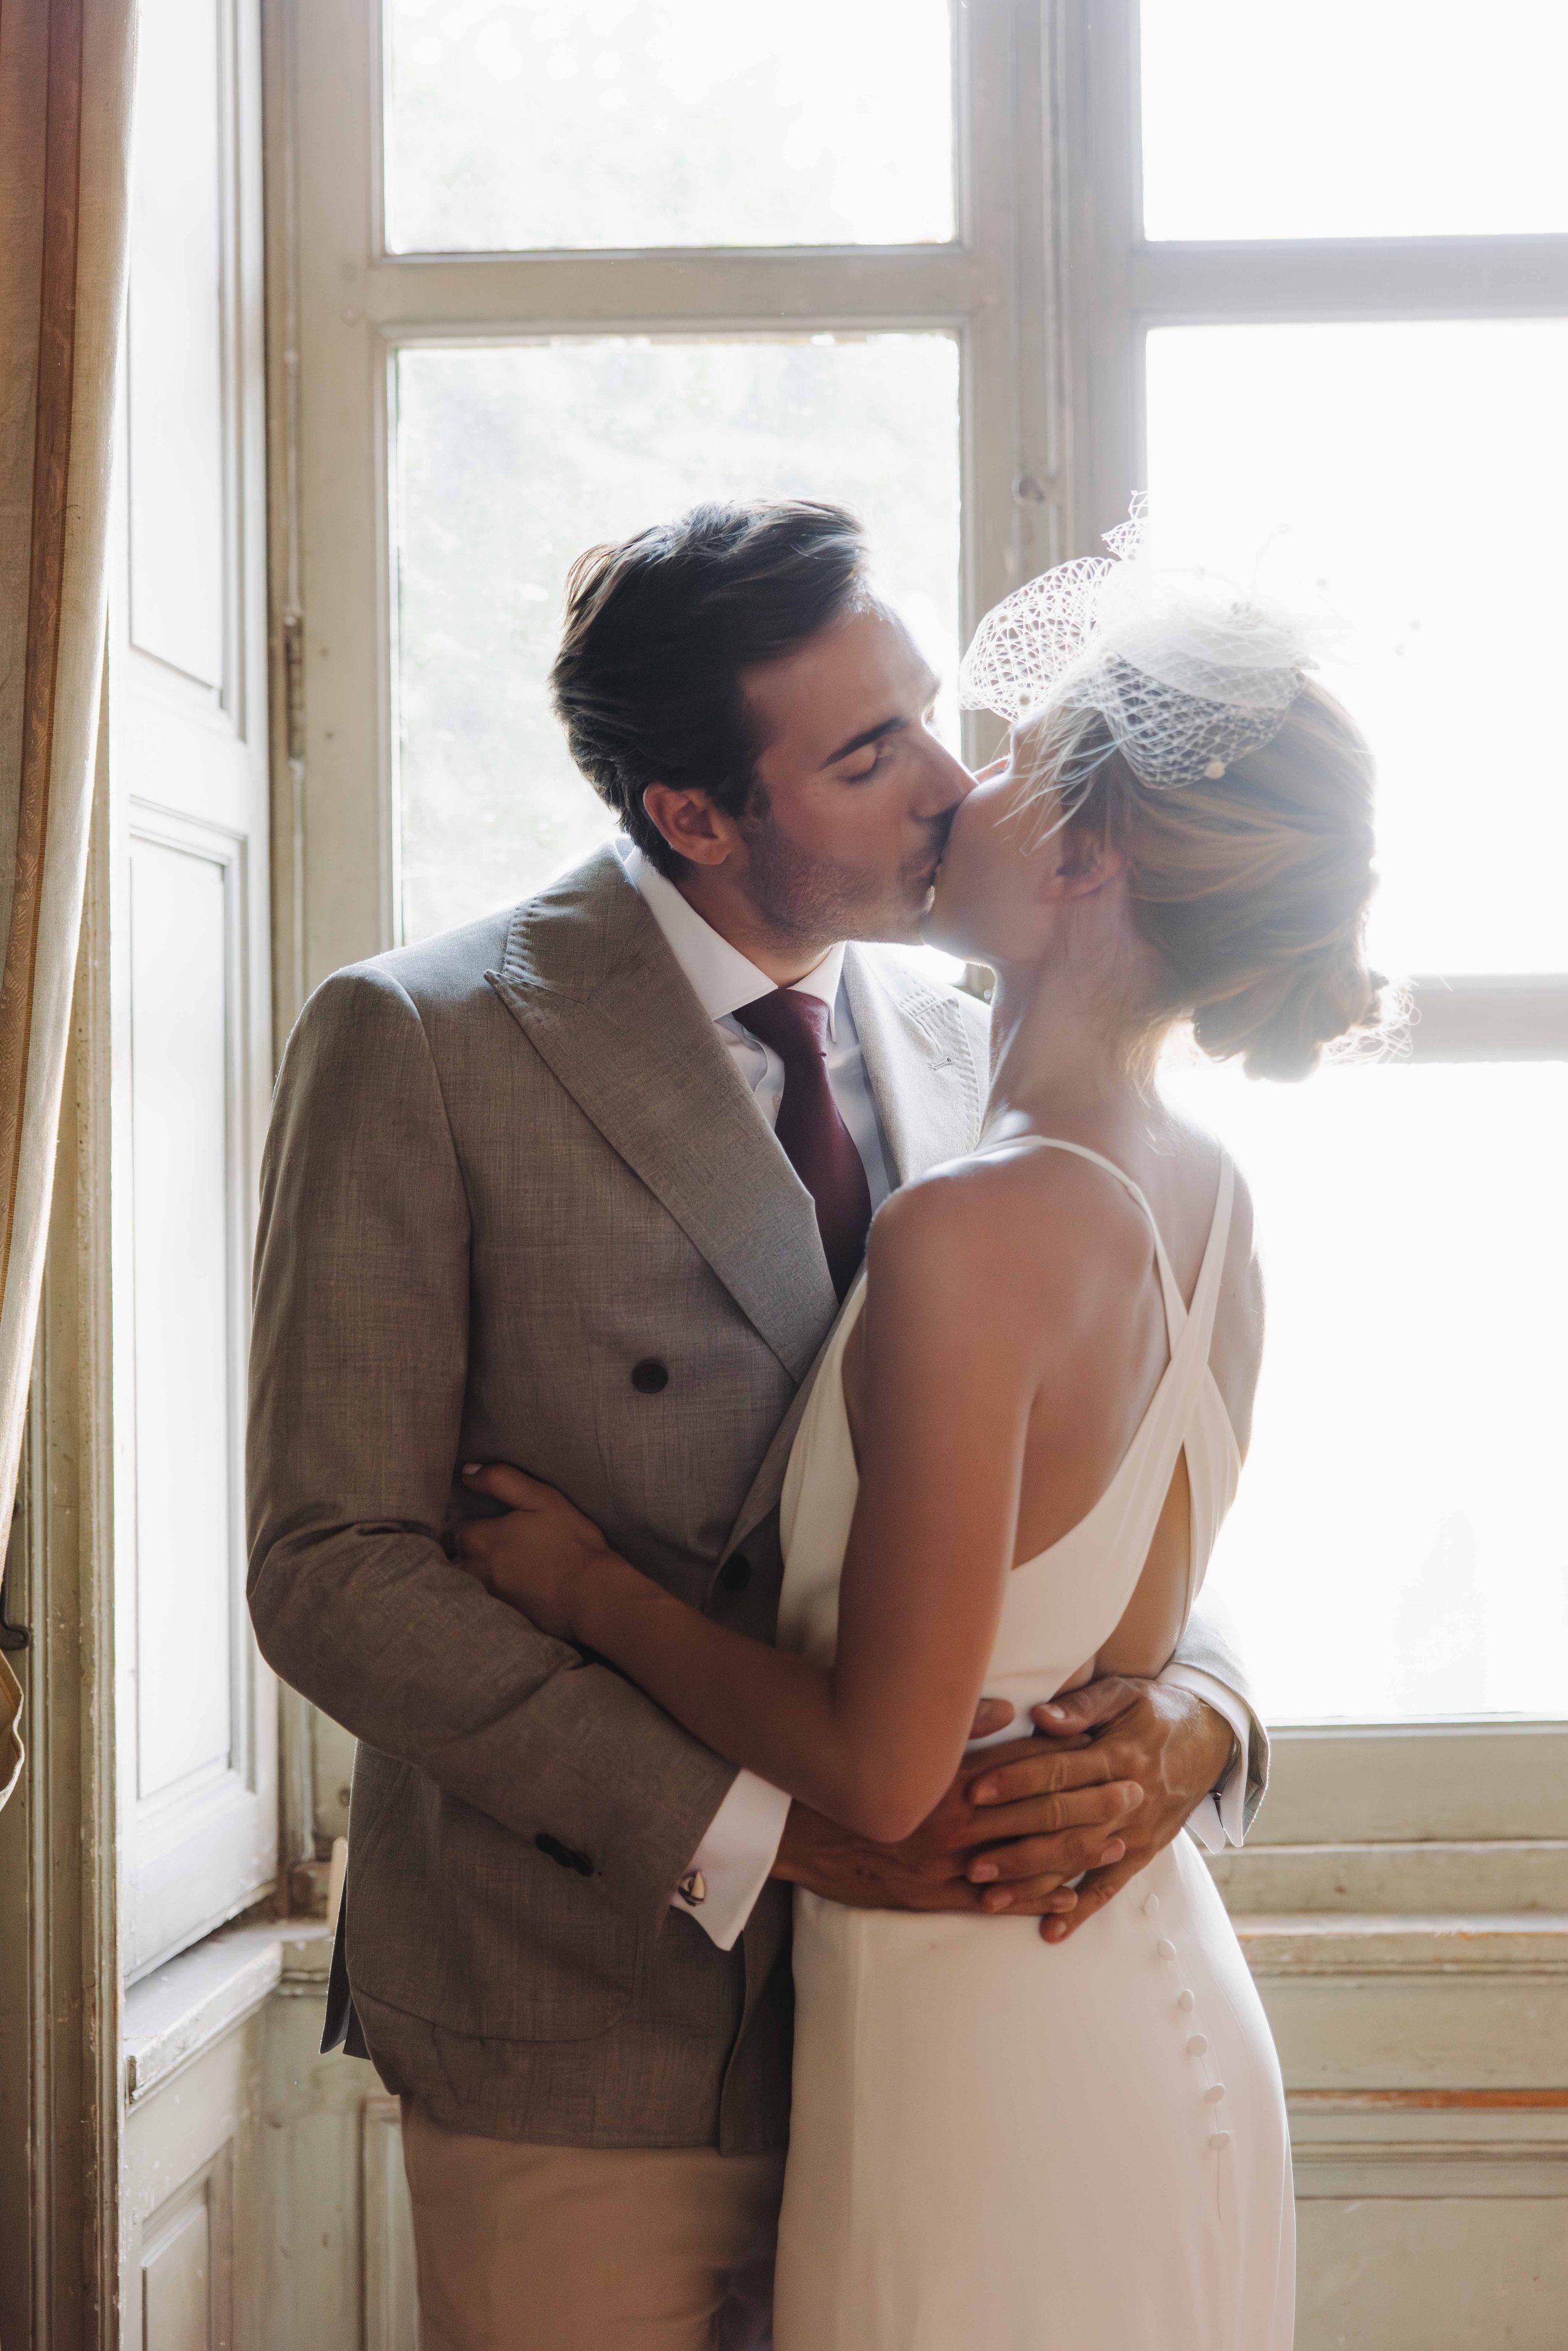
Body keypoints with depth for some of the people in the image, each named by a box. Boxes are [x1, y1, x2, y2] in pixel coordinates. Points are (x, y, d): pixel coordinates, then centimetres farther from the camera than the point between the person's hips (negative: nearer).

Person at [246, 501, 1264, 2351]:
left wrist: (1193, 1713, -14)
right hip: (583, 2047, -4)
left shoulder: (964, 1056, 6)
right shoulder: (416, 1047, -11)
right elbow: (333, 1569, -14)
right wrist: (759, 1829, -21)